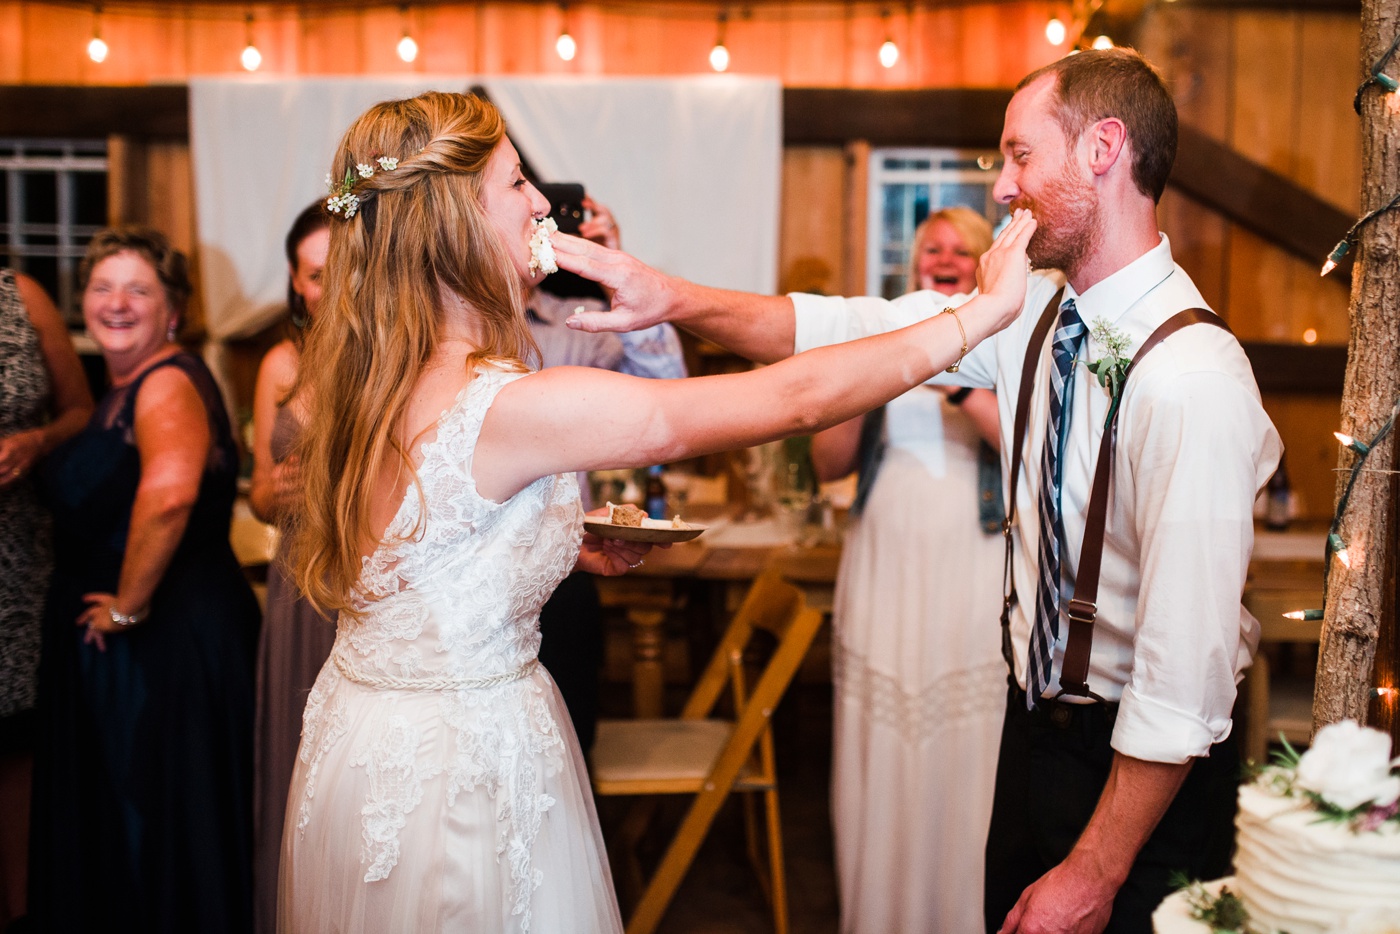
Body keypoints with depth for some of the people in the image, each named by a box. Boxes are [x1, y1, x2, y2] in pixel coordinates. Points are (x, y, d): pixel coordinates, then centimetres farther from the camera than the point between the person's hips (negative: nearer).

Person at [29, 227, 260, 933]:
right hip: (99, 637, 10)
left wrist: (129, 605, -26)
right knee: (107, 807, 21)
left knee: (161, 810, 4)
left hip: (169, 635, -9)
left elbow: (169, 492, -36)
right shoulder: (119, 390, 12)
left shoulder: (169, 383, -18)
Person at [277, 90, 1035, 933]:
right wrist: (985, 311, -17)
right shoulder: (509, 407, -28)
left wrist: (566, 543, 8)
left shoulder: (363, 379, -3)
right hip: (462, 762, -8)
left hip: (362, 731, 8)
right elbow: (794, 399, -26)